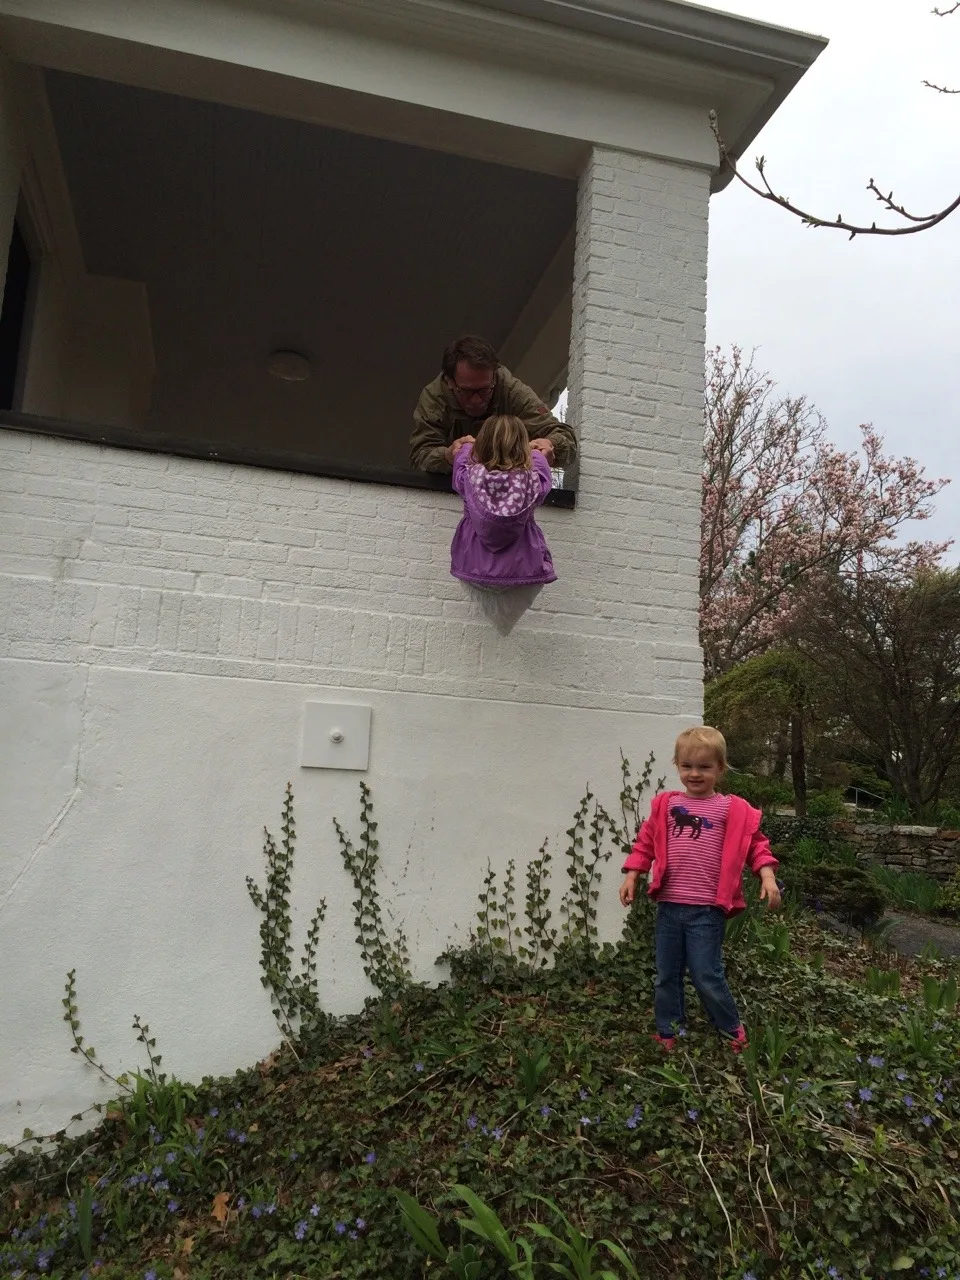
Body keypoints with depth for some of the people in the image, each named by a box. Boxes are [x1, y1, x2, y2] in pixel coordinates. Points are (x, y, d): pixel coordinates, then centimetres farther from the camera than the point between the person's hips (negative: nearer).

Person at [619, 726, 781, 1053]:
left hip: (706, 909, -3)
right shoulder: (665, 805, 5)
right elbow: (646, 842, 10)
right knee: (666, 976, 14)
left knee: (707, 977, 1)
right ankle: (667, 1034, 30)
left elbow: (755, 843, 1)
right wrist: (632, 876, 4)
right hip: (669, 906, 4)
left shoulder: (733, 810, -2)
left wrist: (767, 877, -13)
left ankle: (733, 1032, 25)